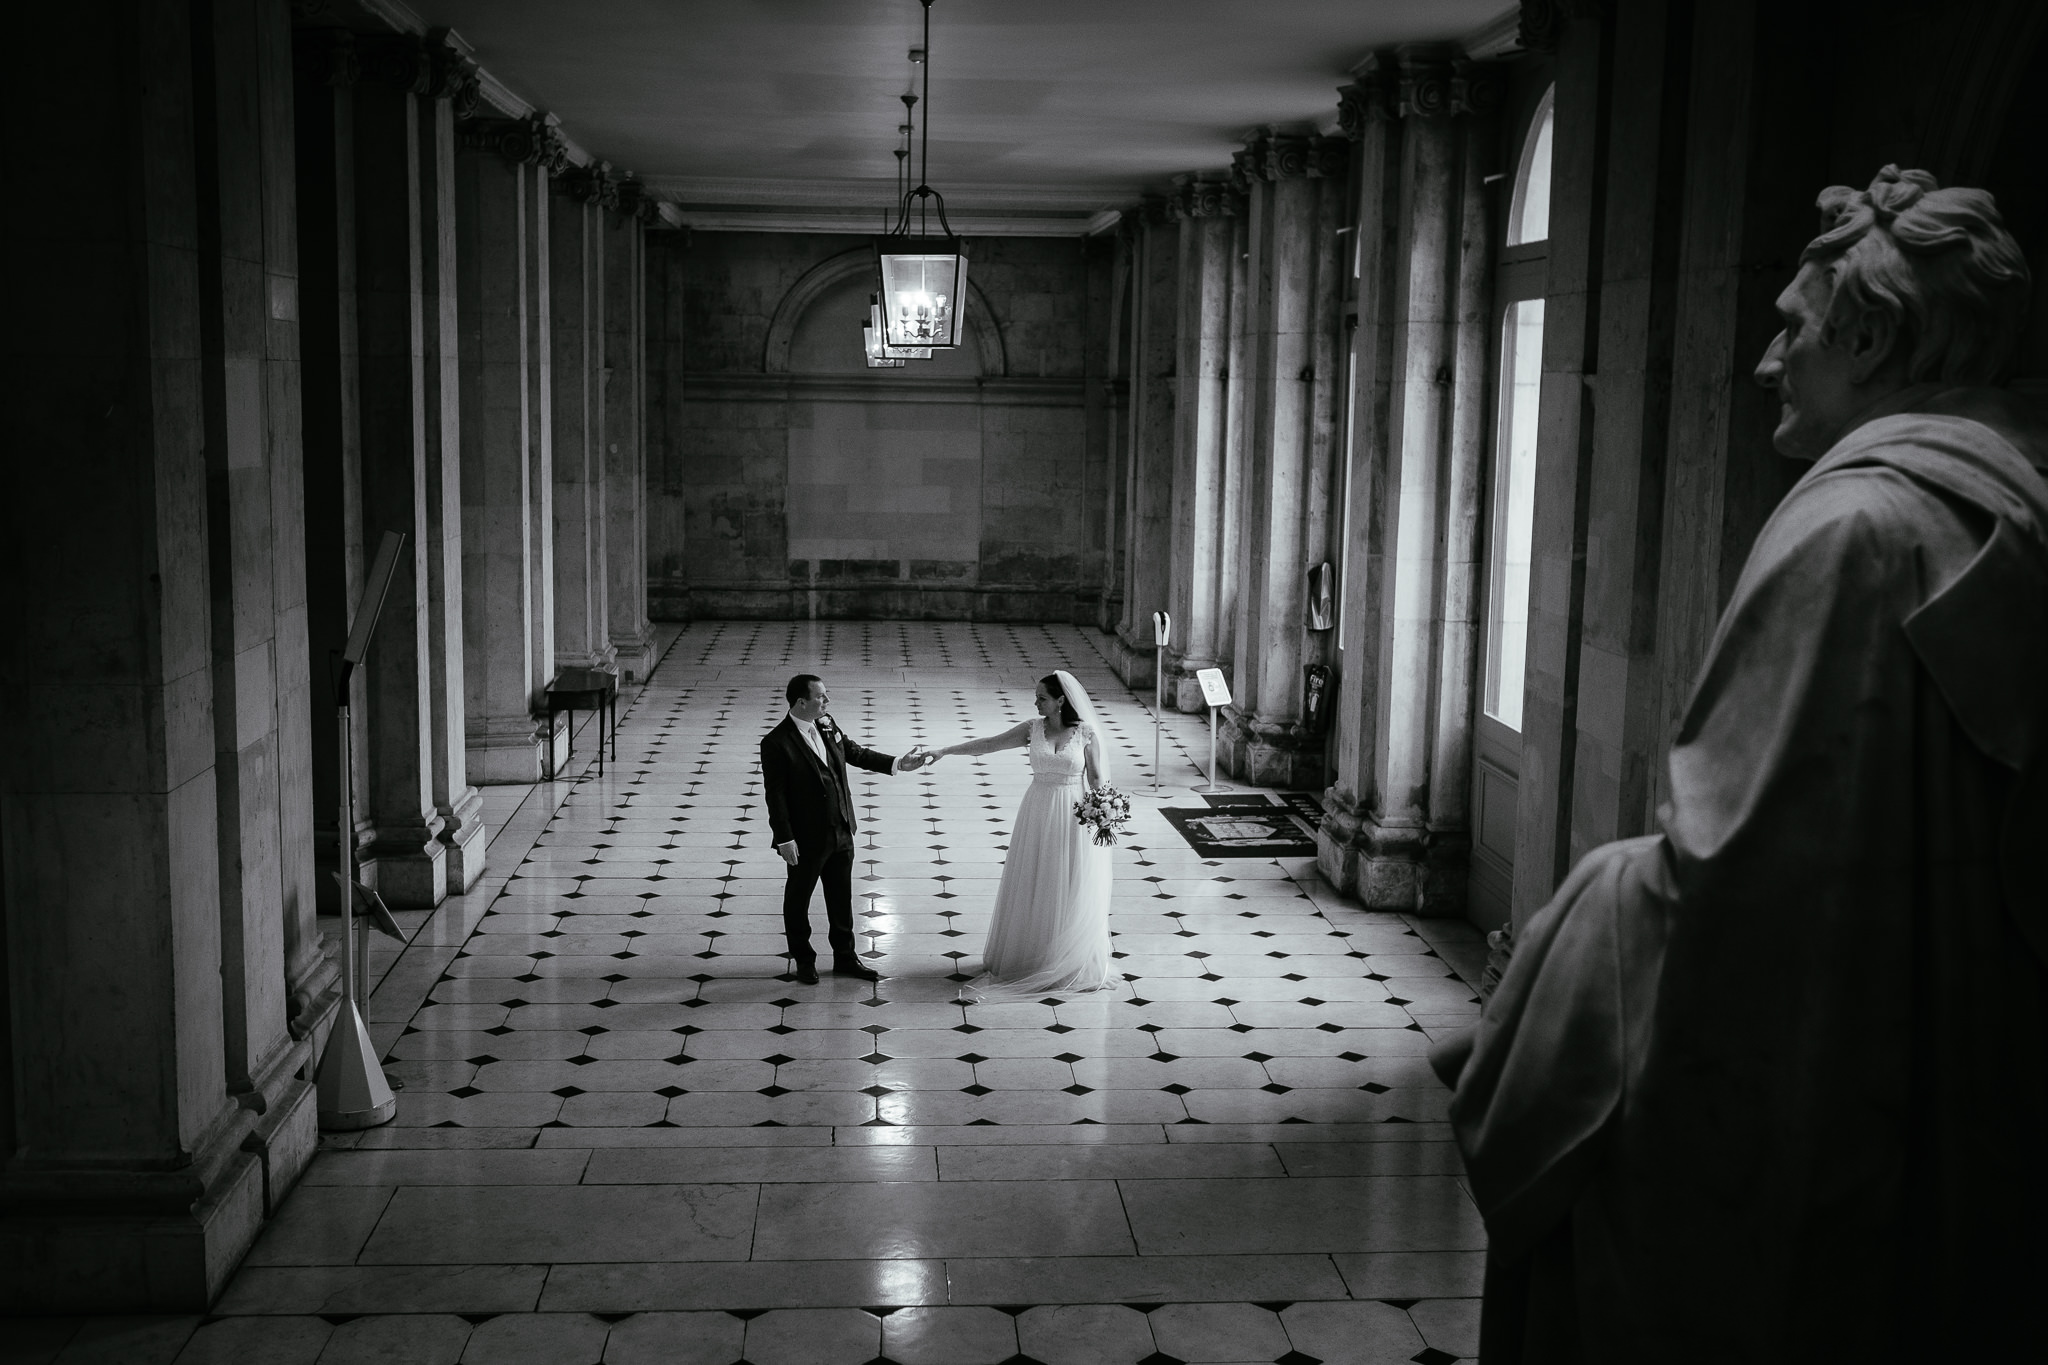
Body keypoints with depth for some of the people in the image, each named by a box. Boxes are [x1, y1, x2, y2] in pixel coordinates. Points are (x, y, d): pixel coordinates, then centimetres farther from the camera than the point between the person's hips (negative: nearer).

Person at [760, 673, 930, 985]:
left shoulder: (827, 726, 1)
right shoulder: (776, 743, -20)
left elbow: (856, 753, 13)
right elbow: (775, 795, -18)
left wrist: (898, 764, 6)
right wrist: (785, 839, -19)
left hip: (841, 832, 7)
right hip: (806, 840, -7)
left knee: (841, 898, 17)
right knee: (798, 900, 13)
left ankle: (845, 957, 32)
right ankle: (803, 960, 30)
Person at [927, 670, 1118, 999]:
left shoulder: (1086, 733, -7)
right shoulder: (1033, 728, 0)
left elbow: (1097, 778, -3)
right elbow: (989, 744, 0)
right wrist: (945, 750, -4)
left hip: (1074, 818, -3)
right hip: (1038, 814, 3)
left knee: (1073, 891, 4)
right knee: (1033, 888, 8)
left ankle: (1072, 963, 18)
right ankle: (1029, 957, 22)